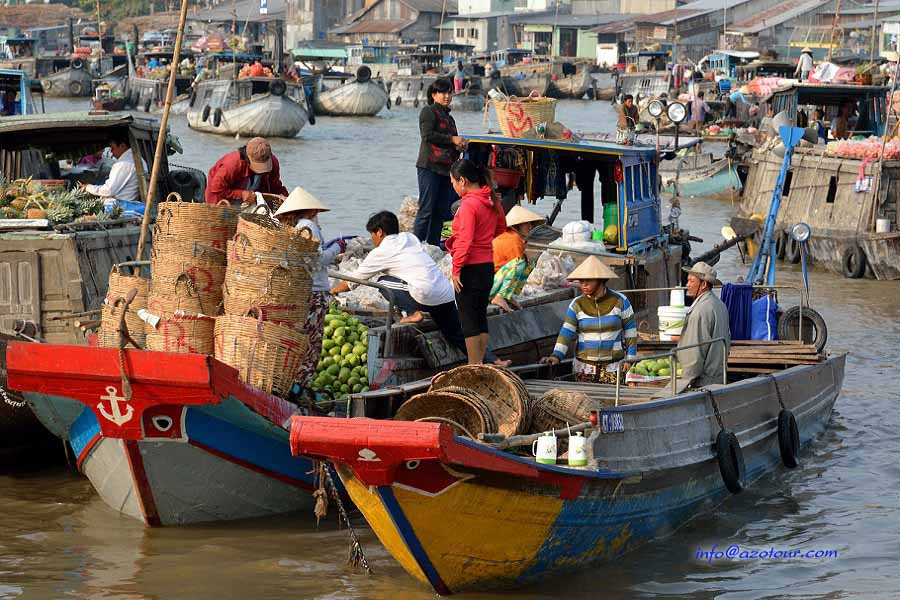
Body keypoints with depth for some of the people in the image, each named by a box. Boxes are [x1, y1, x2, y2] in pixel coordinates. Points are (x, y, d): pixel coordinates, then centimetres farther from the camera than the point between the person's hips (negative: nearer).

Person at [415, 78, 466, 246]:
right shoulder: (429, 111, -1)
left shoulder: (448, 117, 24)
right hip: (429, 167, -8)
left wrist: (459, 146, 8)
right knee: (426, 209, -11)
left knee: (441, 211, 6)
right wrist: (452, 139, -14)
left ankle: (433, 246, 10)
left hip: (445, 168, 8)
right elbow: (427, 135, -15)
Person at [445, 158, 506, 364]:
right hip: (488, 264, 8)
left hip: (470, 268, -8)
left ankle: (473, 366, 1)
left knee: (468, 318, -1)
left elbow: (465, 241, -22)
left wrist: (456, 269, -17)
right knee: (481, 316, 15)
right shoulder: (492, 200, 7)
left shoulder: (468, 203, -19)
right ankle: (480, 363, 19)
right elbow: (501, 228, 23)